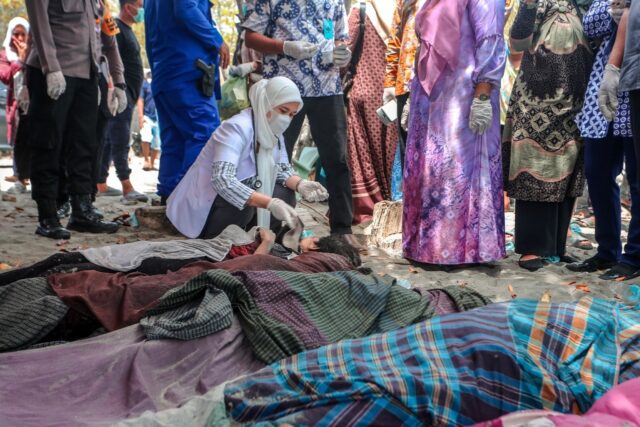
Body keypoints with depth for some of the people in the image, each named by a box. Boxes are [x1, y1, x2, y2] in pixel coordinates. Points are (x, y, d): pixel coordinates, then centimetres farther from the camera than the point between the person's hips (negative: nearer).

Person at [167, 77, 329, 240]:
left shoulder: (273, 130, -3)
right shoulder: (237, 128, -28)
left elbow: (282, 169, 0)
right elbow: (222, 180, -40)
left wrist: (300, 184, -24)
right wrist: (271, 204, -48)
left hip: (234, 194, 8)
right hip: (202, 206, -8)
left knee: (285, 195, -6)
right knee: (242, 204, -33)